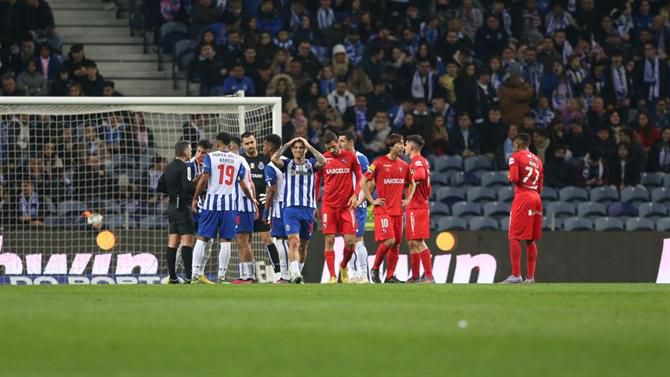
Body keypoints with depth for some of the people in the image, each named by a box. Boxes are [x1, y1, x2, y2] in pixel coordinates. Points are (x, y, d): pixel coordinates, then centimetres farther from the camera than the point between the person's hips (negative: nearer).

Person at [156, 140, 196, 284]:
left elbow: (160, 187, 18)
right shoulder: (184, 167, -13)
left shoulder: (169, 168, 14)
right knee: (187, 240, -11)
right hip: (182, 207, -9)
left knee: (173, 242, 9)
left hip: (172, 206, 9)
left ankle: (172, 276, 10)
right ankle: (188, 276, -17)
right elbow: (188, 187, -23)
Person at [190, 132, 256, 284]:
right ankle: (221, 276, 0)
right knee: (225, 241, 3)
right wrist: (252, 199, 27)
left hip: (211, 203, -1)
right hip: (229, 204, 1)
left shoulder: (210, 157, 0)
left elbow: (204, 180, -9)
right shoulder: (238, 160, 8)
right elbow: (243, 185, 10)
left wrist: (195, 199, 0)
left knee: (202, 238, 4)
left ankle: (196, 273, -2)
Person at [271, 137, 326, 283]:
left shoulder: (311, 164, 10)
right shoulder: (287, 164, 7)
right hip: (291, 209, -2)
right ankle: (295, 274, -26)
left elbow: (323, 161, -11)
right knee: (294, 241, -16)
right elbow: (274, 159, -11)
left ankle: (297, 273, 23)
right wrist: (287, 144, -5)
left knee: (303, 245, 10)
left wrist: (309, 146, -7)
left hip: (308, 209, 2)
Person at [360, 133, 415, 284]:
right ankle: (375, 268, 3)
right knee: (389, 240, -17)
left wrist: (408, 199, 11)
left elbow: (412, 184, 25)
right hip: (383, 209, -6)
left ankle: (390, 276, 9)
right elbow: (363, 182, -4)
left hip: (398, 210, 6)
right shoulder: (379, 163, -7)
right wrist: (372, 200, -7)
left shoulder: (404, 165, 10)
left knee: (396, 243, 3)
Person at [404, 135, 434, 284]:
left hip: (417, 208, -10)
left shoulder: (417, 161, -13)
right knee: (412, 242, 13)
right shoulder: (422, 161, 18)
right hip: (414, 208, 10)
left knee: (418, 242, -11)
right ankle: (415, 276, 18)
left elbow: (421, 175, -33)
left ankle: (429, 276, -13)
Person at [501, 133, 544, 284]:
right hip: (536, 197, 7)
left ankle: (516, 275, -16)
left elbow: (514, 178, -13)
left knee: (514, 237, -7)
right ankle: (530, 276, 7)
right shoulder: (537, 160, 19)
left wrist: (509, 177, 6)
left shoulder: (516, 157, -2)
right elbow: (539, 186, 17)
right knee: (530, 240, 9)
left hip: (522, 198, -7)